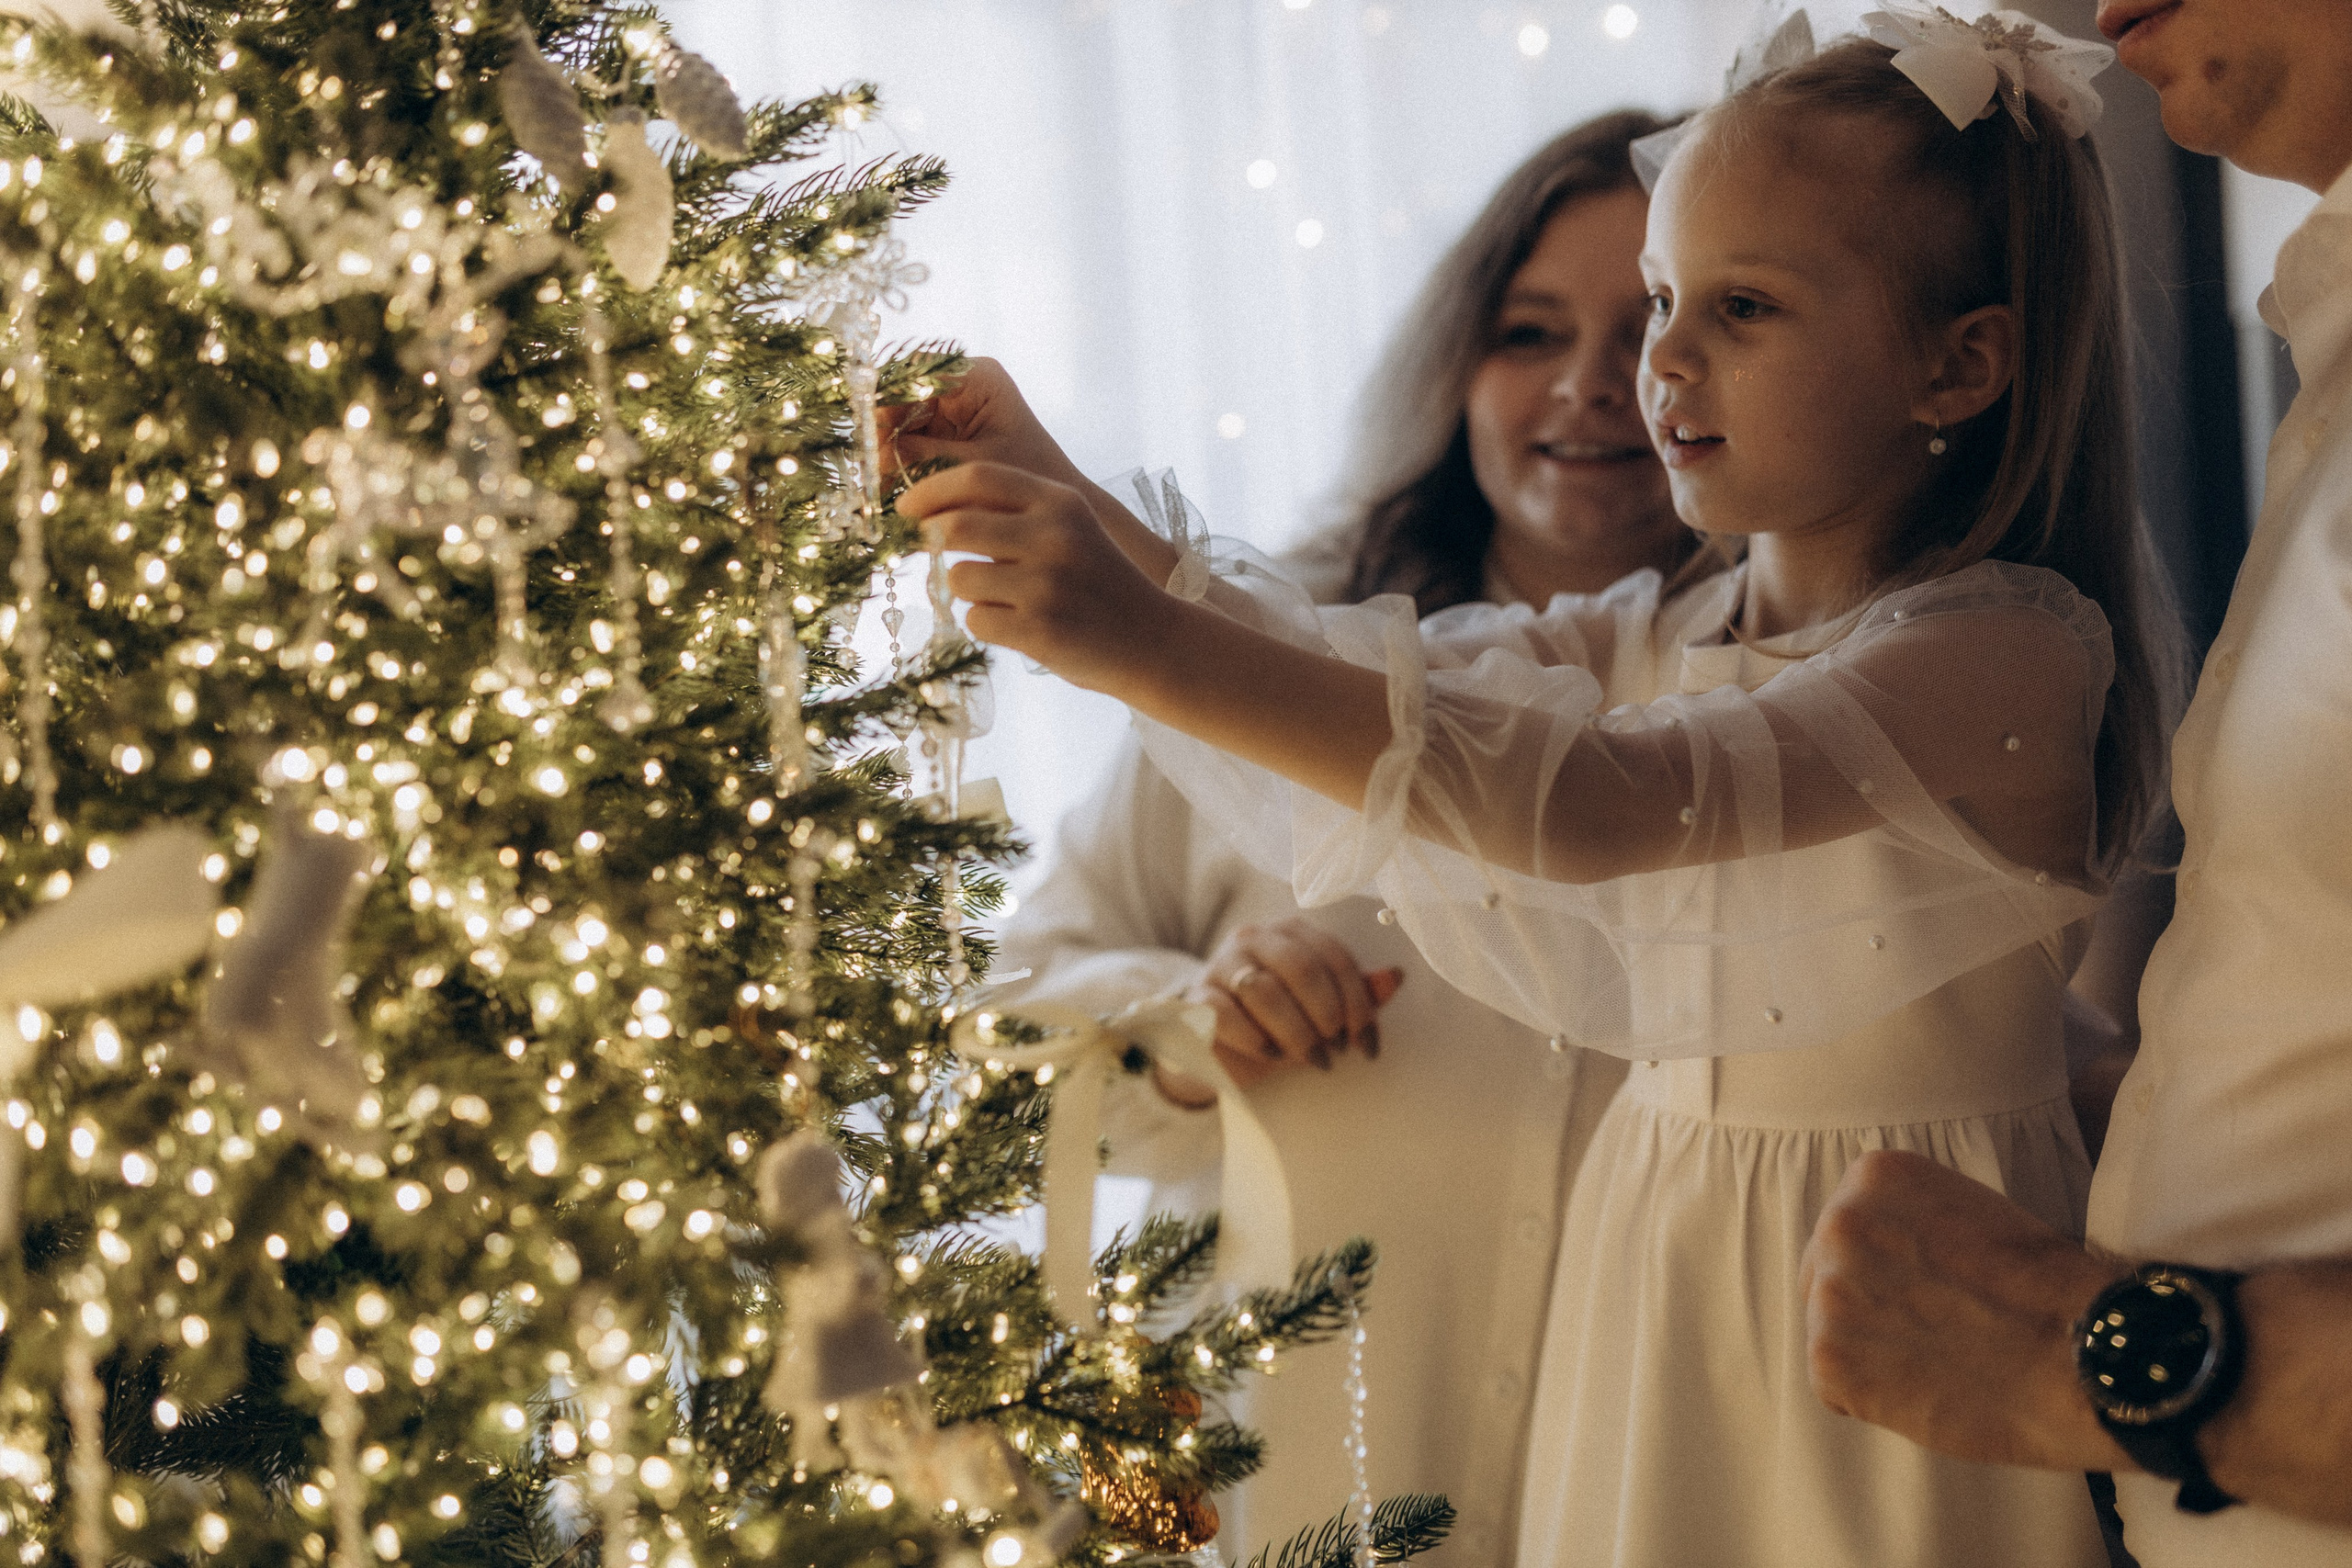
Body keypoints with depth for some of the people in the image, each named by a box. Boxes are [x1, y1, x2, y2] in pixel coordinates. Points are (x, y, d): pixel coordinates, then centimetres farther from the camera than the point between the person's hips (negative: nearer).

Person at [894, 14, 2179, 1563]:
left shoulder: (2012, 644, -18)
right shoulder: (1651, 641, 11)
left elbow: (1585, 802, -29)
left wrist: (1151, 649, -34)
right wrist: (1059, 498, -10)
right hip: (1663, 1281, 7)